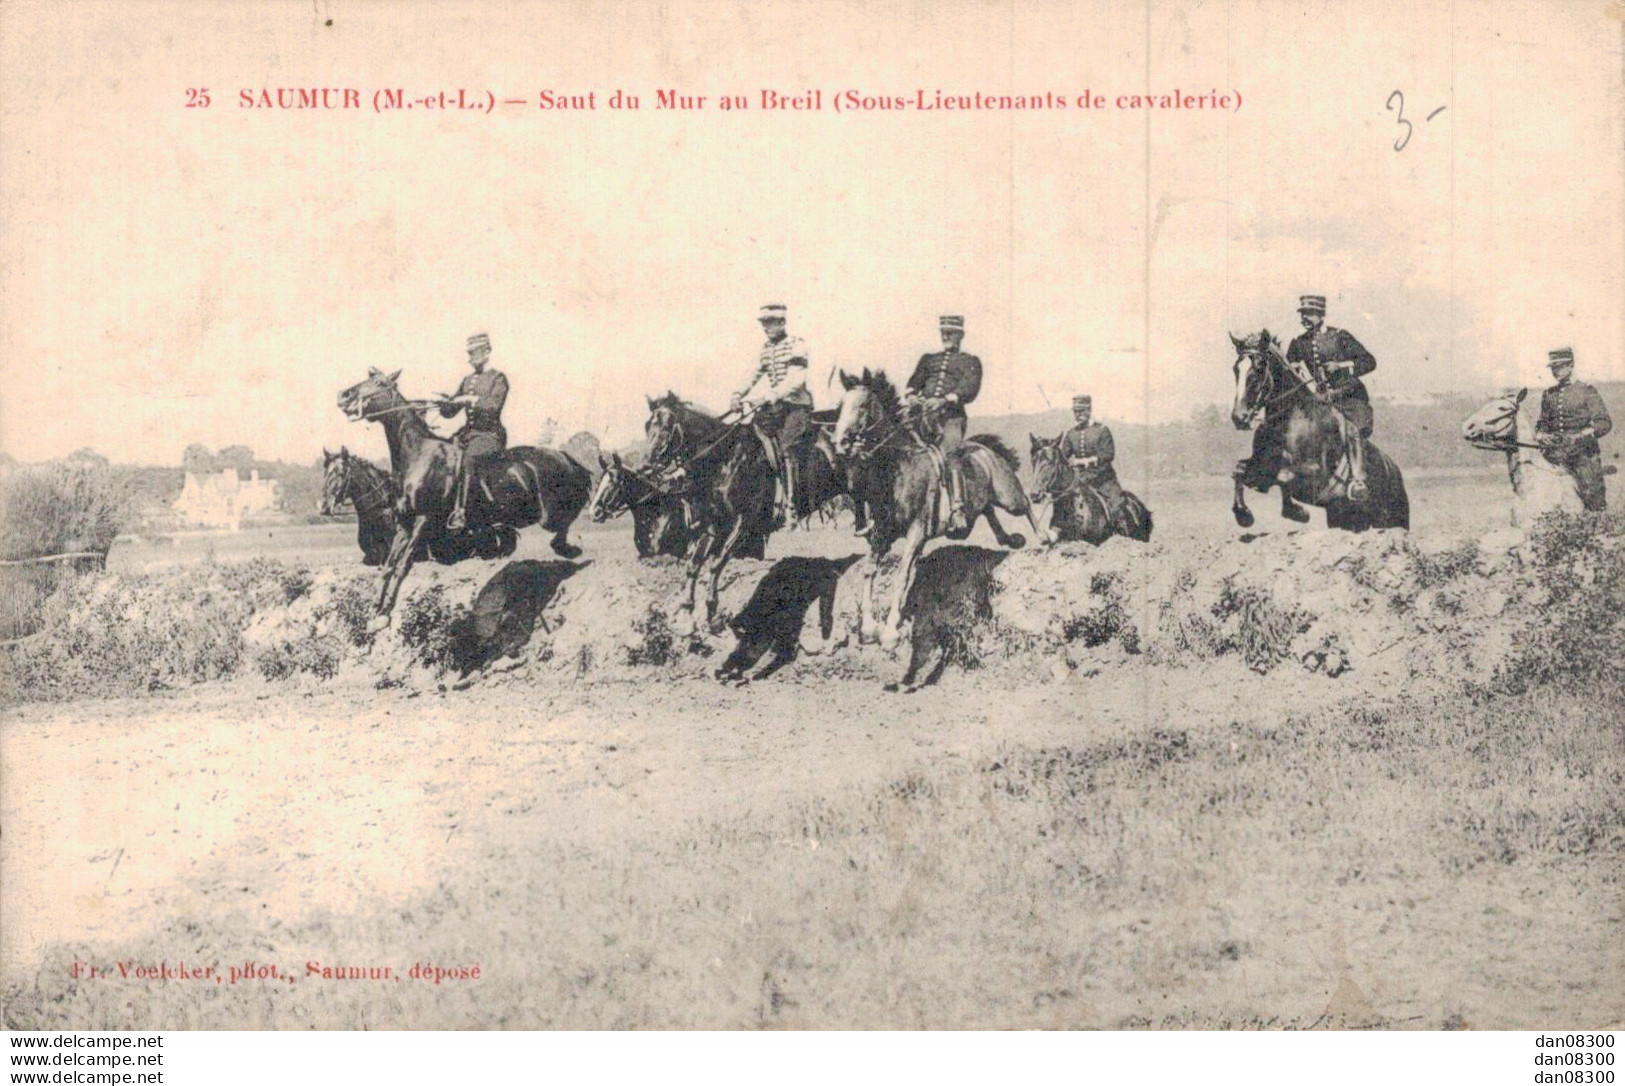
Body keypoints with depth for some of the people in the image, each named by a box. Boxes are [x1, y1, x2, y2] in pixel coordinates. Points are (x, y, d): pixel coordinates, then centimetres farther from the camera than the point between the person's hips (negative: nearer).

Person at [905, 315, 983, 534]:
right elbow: (915, 381, 17)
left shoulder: (970, 361, 17)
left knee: (949, 454, -27)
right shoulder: (928, 359, 31)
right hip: (923, 415, 5)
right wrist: (910, 395, -9)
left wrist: (944, 400, -19)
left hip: (951, 416, -5)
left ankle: (957, 511, -39)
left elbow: (970, 387, -1)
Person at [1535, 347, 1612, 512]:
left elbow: (1605, 423, -6)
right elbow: (1543, 422, 23)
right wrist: (1540, 435, -2)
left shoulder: (1586, 391, 0)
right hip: (1556, 455, 3)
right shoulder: (1548, 395, 14)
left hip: (1584, 454, -3)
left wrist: (1582, 435, -24)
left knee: (1595, 504, -4)